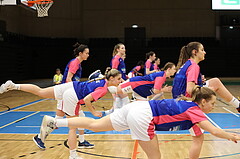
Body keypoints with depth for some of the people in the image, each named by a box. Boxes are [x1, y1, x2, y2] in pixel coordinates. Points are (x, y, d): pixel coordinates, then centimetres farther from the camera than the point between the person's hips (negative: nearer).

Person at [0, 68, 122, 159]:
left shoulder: (102, 79, 7)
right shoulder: (103, 89, -19)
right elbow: (86, 100, -25)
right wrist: (94, 112, -12)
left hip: (70, 86, 8)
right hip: (72, 98, -8)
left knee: (40, 92, 16)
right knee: (73, 127, 3)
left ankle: (13, 86, 17)